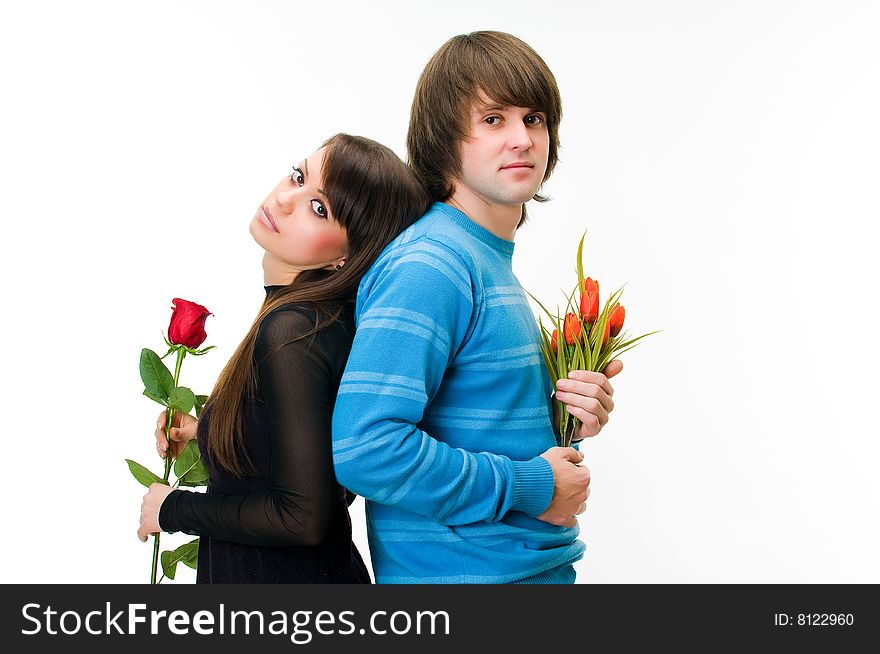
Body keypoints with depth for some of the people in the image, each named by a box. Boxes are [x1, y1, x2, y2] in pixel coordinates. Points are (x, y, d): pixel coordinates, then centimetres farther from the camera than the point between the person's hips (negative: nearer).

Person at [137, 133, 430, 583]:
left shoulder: (290, 332, -25)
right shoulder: (328, 317, 0)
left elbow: (303, 517, -27)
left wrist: (172, 511, -16)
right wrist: (205, 430, 10)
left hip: (286, 576, -7)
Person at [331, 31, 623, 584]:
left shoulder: (493, 262, 10)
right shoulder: (429, 266, -19)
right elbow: (365, 446, -29)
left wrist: (562, 418, -1)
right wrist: (530, 486, -20)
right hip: (458, 572, -9)